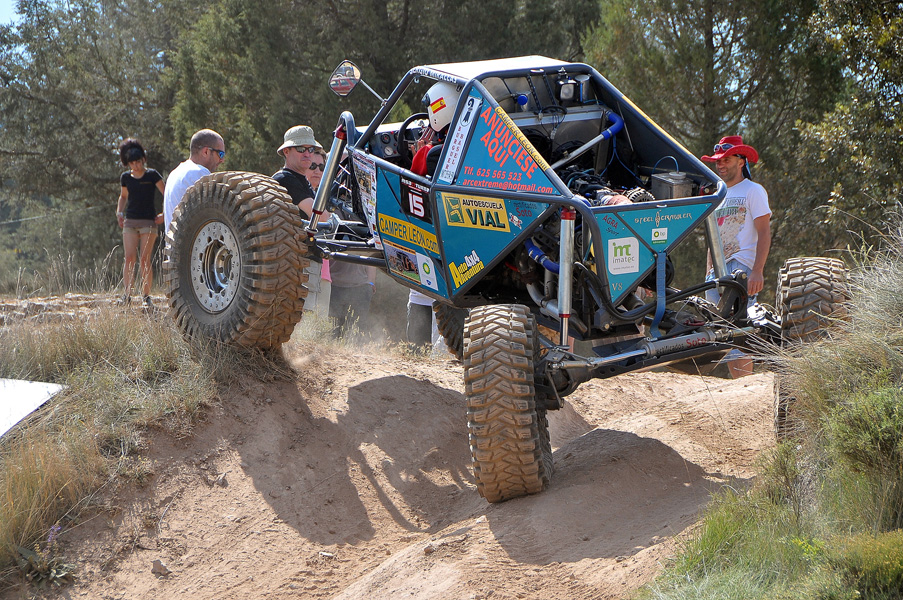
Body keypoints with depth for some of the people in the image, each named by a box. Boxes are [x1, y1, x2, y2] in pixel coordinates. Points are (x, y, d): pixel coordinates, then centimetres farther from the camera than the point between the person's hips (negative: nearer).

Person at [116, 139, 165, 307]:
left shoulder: (152, 175, -2)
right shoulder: (125, 177, 10)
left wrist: (165, 214, -7)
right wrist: (119, 212, 11)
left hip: (148, 221, -3)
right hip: (130, 221, 3)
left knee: (145, 259, -7)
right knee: (129, 257, -9)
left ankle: (146, 295, -1)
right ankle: (127, 294, -9)